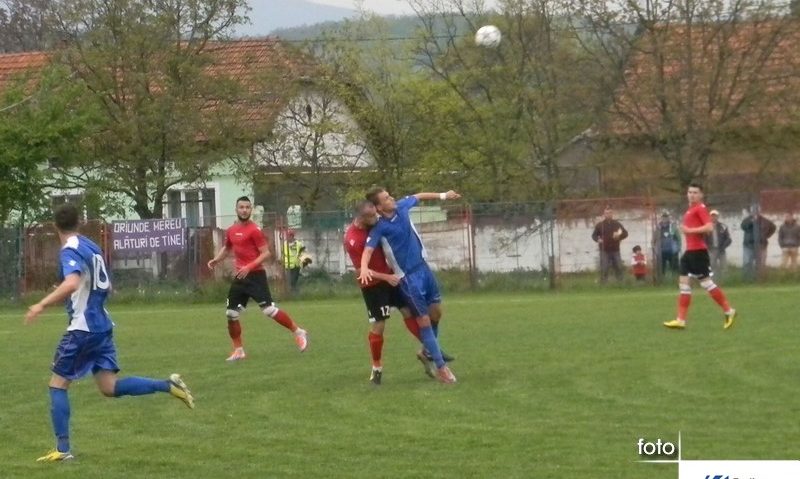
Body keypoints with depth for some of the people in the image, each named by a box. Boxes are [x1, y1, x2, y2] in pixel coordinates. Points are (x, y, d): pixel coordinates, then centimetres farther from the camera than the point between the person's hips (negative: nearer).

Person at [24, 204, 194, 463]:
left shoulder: (70, 251, -13)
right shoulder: (92, 247, 13)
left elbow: (71, 283, -32)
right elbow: (106, 287, 22)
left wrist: (42, 305, -34)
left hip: (82, 328, -8)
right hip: (102, 326, 8)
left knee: (58, 384, 3)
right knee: (110, 387, 7)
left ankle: (62, 449, -1)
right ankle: (168, 385, -7)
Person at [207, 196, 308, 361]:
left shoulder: (254, 230, -10)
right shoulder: (231, 231, 11)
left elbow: (266, 253, -12)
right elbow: (226, 248, 29)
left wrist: (250, 266, -22)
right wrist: (216, 260, 11)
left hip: (255, 275, -7)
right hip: (240, 277, 7)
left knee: (269, 309, -13)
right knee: (231, 314, 3)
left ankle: (298, 332, 2)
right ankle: (238, 350, 14)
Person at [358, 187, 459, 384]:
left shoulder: (401, 207, -2)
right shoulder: (379, 228, -20)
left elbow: (418, 196, 17)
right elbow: (368, 250, -33)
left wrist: (442, 196, 28)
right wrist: (364, 268, -53)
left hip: (423, 266, 7)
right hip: (408, 277, -7)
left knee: (436, 313, 15)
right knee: (424, 321, -4)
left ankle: (429, 350, 38)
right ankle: (441, 367, 0)